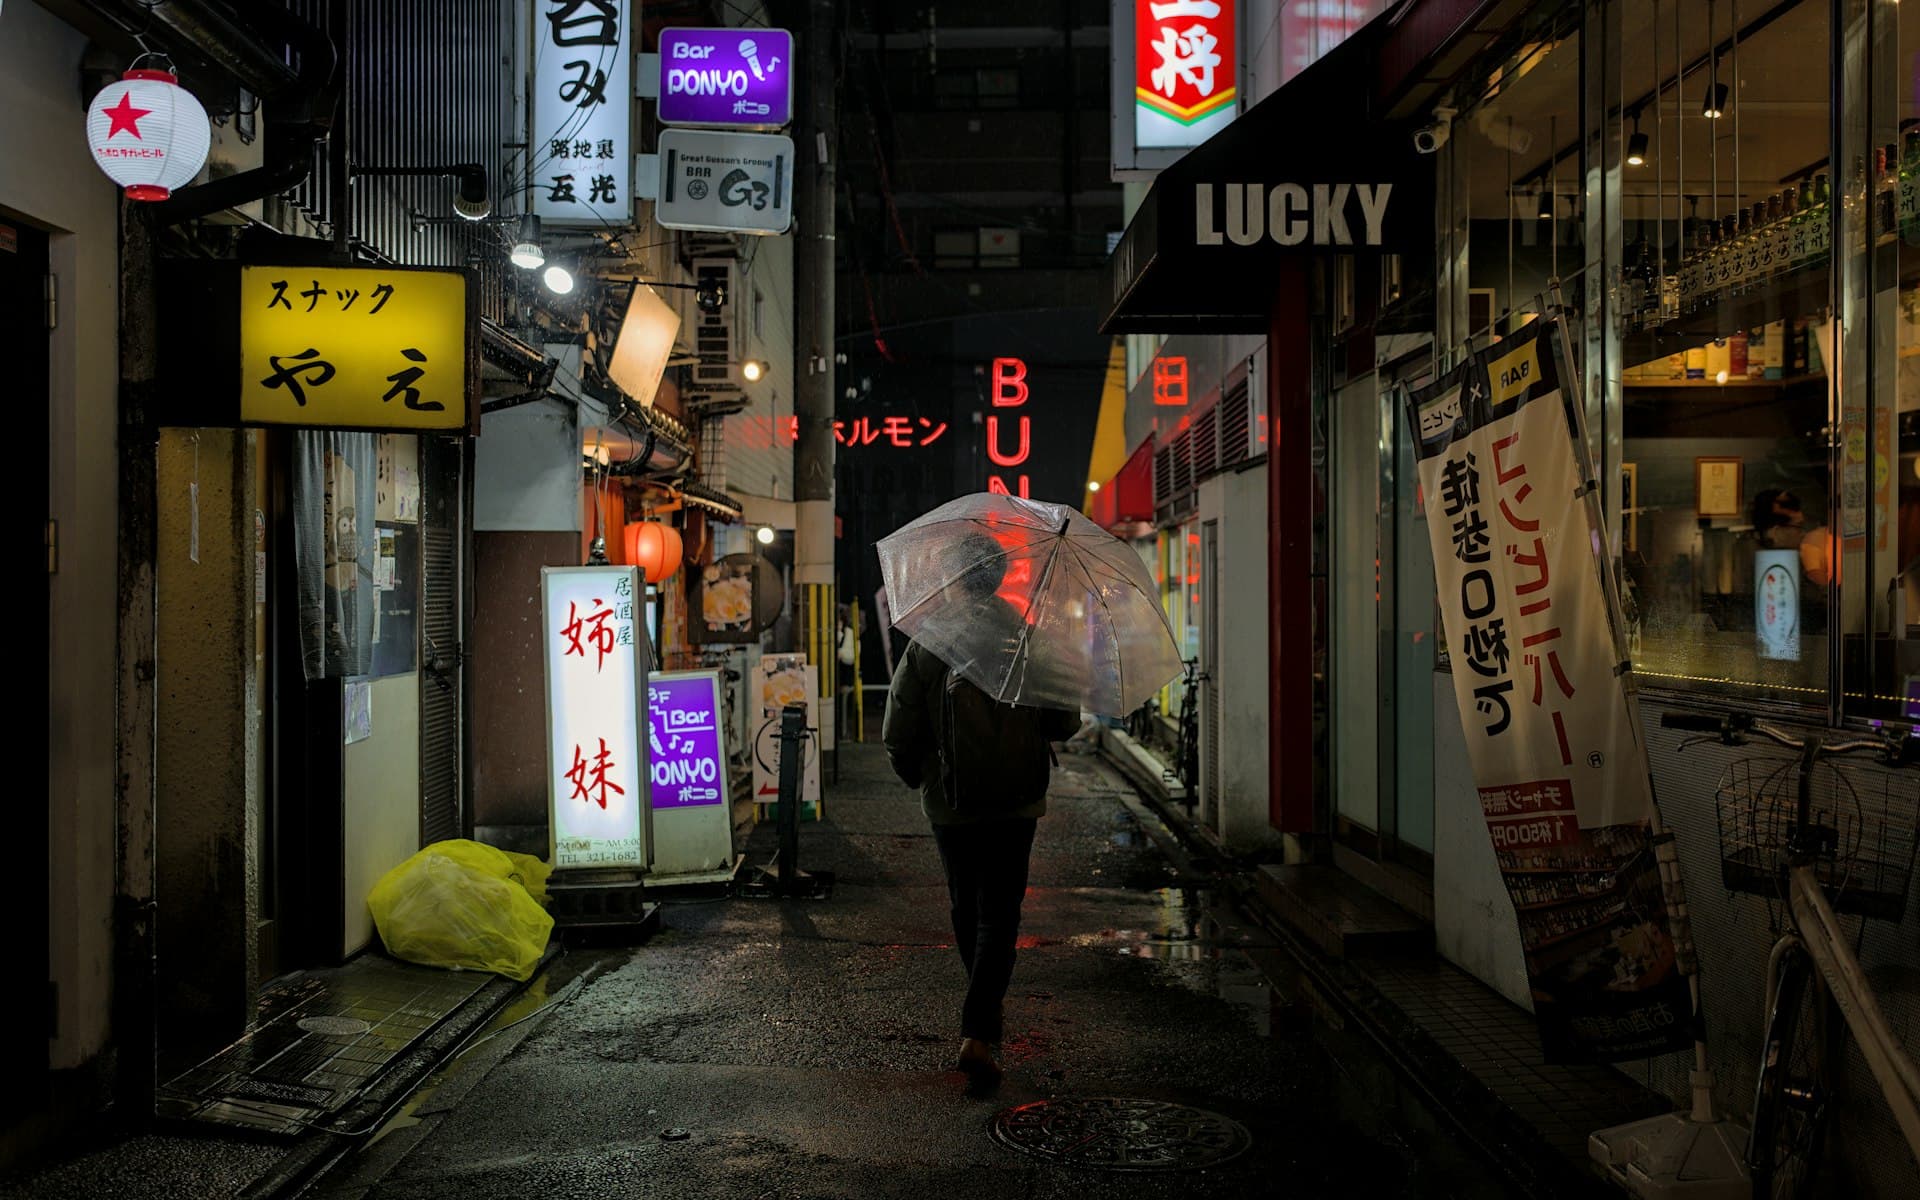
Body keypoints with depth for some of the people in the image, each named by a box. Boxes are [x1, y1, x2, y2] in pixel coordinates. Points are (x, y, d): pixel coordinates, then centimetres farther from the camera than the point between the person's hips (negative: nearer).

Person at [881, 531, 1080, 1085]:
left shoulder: (924, 647, -6)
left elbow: (898, 736, -5)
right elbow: (1065, 723, -2)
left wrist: (916, 776, 15)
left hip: (948, 805, 1)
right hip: (1014, 804, -1)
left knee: (966, 909, 19)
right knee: (999, 915, 2)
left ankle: (987, 1013, 35)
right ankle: (977, 1031, -12)